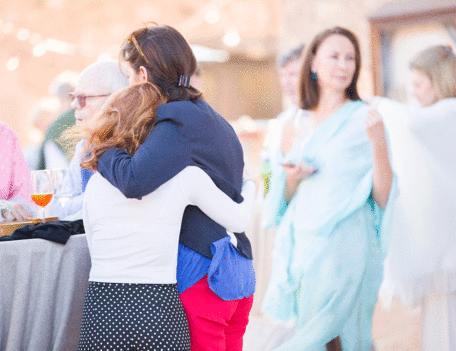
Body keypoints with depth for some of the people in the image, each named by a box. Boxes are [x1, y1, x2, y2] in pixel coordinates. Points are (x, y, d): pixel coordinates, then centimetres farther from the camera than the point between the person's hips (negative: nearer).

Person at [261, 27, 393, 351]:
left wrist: (378, 143, -20)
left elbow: (382, 198, -8)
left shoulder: (363, 118, -2)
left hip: (346, 247, -5)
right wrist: (292, 179, -2)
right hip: (302, 247, 5)